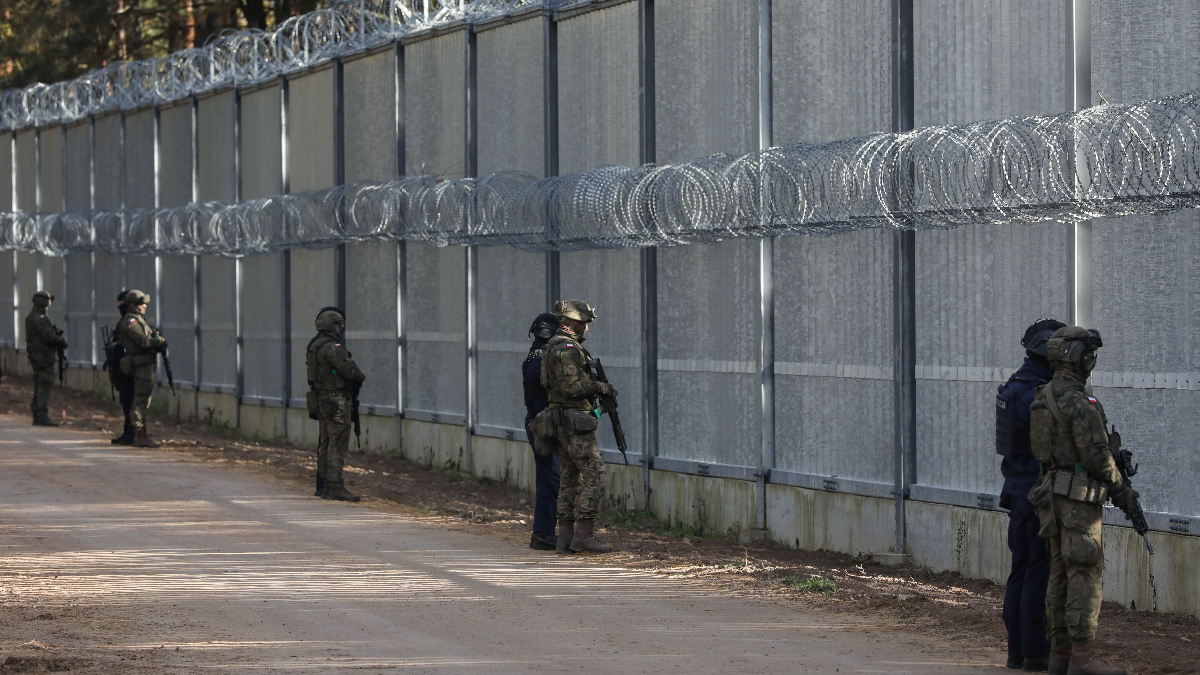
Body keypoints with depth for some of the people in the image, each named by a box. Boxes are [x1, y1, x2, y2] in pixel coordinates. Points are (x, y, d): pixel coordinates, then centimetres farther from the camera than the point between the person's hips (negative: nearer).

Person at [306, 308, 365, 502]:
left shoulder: (315, 347, 13)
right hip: (336, 401, -10)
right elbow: (349, 370, -18)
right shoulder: (332, 348, -18)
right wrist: (361, 378, 3)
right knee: (338, 444, -9)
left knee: (326, 444, 12)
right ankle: (335, 486, -11)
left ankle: (326, 486, 15)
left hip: (321, 399, 10)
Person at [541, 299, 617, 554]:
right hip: (574, 418, -11)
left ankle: (565, 537, 9)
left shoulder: (555, 345, 18)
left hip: (563, 420, 11)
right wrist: (601, 387, -12)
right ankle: (583, 534, -12)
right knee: (593, 473, -10)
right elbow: (571, 386, -22)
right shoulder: (568, 347, -15)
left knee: (570, 477, 10)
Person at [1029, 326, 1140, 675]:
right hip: (1079, 496, -9)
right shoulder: (1080, 402, -17)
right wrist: (1121, 491, -6)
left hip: (1053, 496, 9)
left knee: (1062, 574, 10)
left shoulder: (1044, 397, 13)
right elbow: (1096, 454, -20)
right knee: (1085, 574, -9)